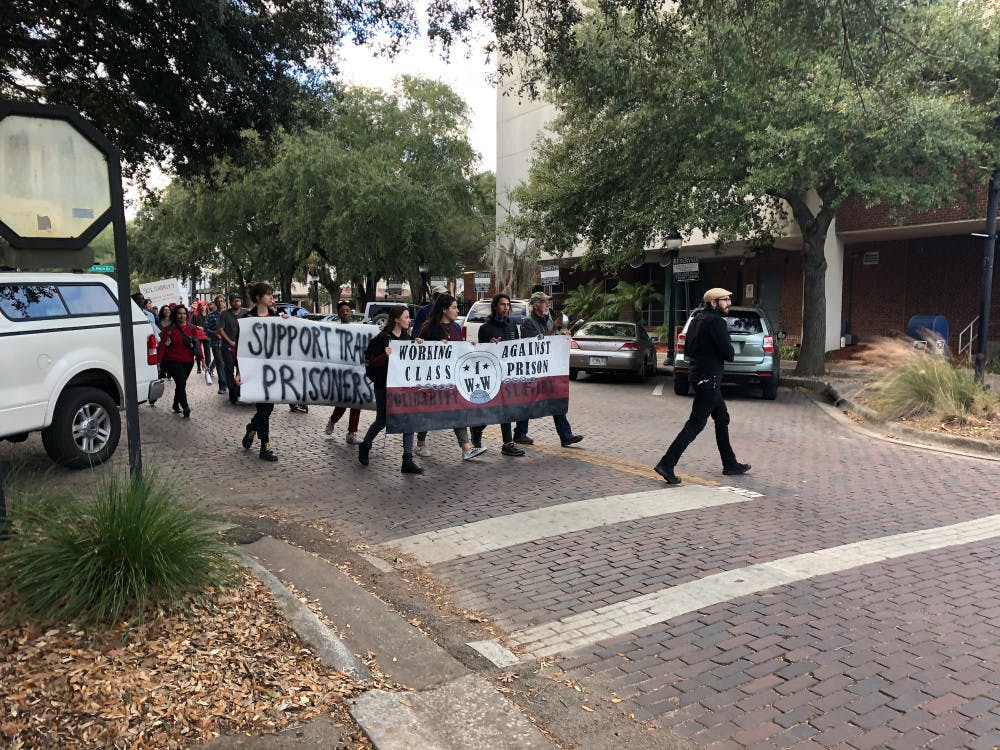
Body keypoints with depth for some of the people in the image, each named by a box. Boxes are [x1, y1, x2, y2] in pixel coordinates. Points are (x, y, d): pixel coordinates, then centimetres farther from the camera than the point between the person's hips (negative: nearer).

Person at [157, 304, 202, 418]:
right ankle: (185, 408, -17)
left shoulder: (191, 328, 7)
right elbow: (162, 345, -4)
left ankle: (176, 405, 29)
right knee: (181, 383, -15)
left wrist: (200, 358, 2)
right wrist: (158, 360, -9)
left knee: (181, 384, 13)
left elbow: (196, 344, 7)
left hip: (188, 362, 4)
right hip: (173, 361, -4)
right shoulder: (168, 328, -3)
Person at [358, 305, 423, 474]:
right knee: (382, 420, 6)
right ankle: (364, 446, 35)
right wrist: (385, 356, -31)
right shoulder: (382, 338, -12)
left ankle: (407, 460, 1)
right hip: (384, 386, -5)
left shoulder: (406, 336, 8)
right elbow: (372, 362, -13)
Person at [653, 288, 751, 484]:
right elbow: (728, 353, -18)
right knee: (696, 423, -8)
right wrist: (730, 354, 4)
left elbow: (688, 350, 18)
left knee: (722, 418, 19)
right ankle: (666, 464, -10)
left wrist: (702, 355, 7)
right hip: (708, 377, -10)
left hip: (698, 374, 10)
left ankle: (730, 464, 29)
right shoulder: (715, 321, -15)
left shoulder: (697, 319, 13)